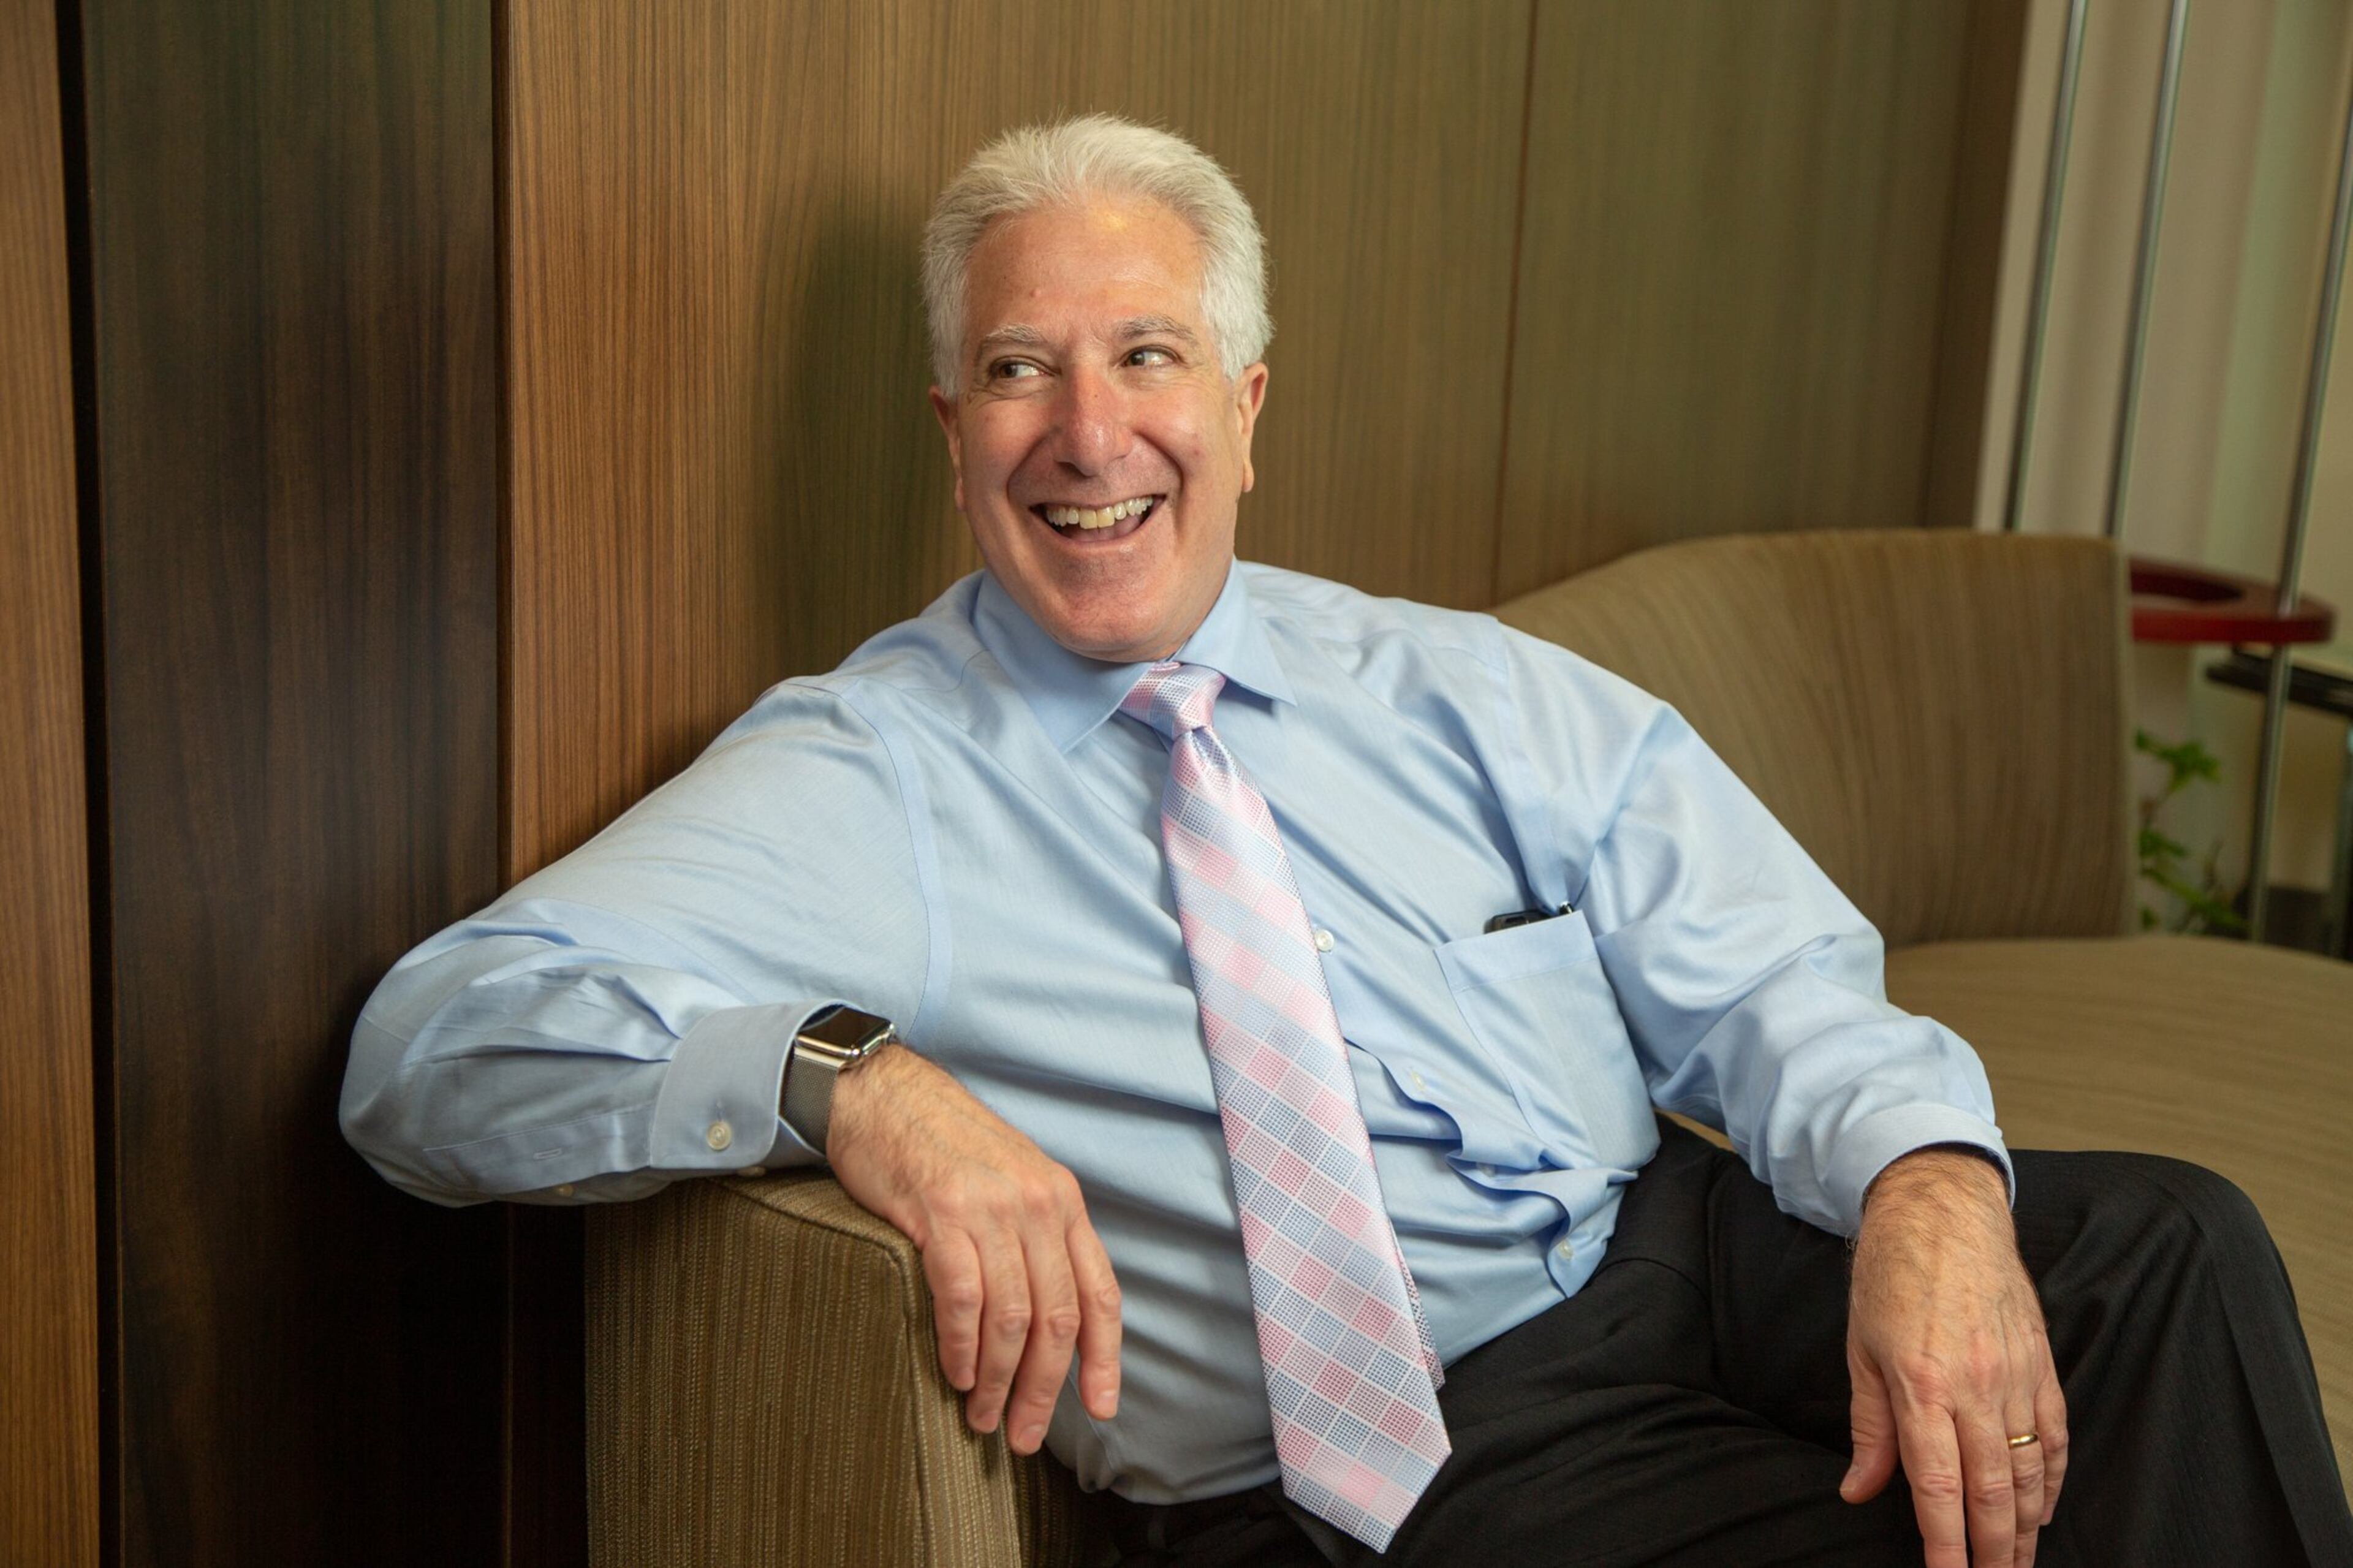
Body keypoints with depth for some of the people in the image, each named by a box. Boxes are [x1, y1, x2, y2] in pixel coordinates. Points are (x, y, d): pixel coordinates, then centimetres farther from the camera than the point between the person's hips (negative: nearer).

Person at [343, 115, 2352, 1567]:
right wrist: (845, 1074, -29)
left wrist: (1928, 1181, -20)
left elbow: (1770, 984, 4)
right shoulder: (865, 775, -1)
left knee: (2168, 1244, -21)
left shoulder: (1470, 697, 10)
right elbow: (432, 1045, -10)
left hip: (1693, 1264, 5)